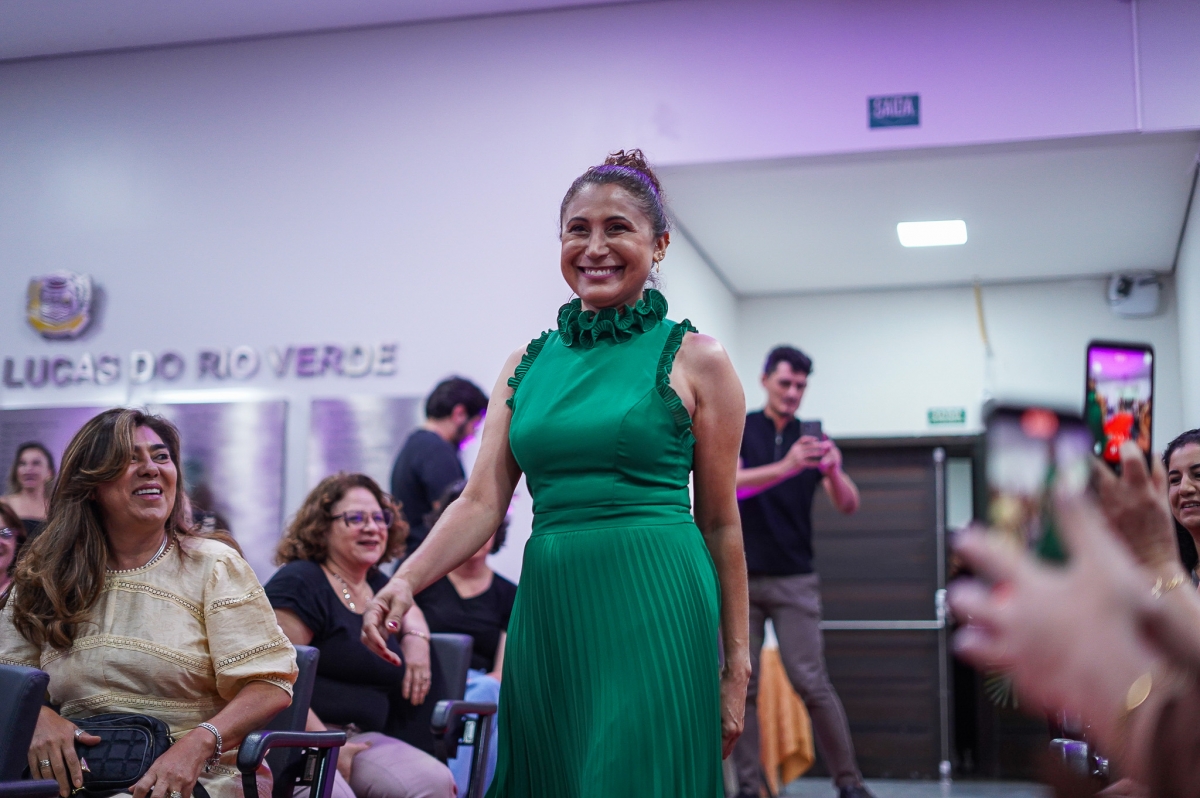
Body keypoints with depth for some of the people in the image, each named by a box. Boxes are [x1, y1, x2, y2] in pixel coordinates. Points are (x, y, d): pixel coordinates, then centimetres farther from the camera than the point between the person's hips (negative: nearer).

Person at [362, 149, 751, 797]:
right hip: (548, 611, 4)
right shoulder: (528, 364, 12)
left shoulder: (694, 360, 1)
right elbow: (481, 503, 5)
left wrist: (735, 667, 2)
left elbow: (720, 524, 2)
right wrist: (405, 580, -12)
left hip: (654, 612, -4)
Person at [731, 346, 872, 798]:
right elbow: (730, 484, -18)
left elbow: (848, 505, -4)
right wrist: (785, 466, -34)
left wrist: (834, 471, -26)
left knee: (811, 683, -7)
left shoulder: (813, 439, 6)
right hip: (739, 577, 0)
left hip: (794, 580, 0)